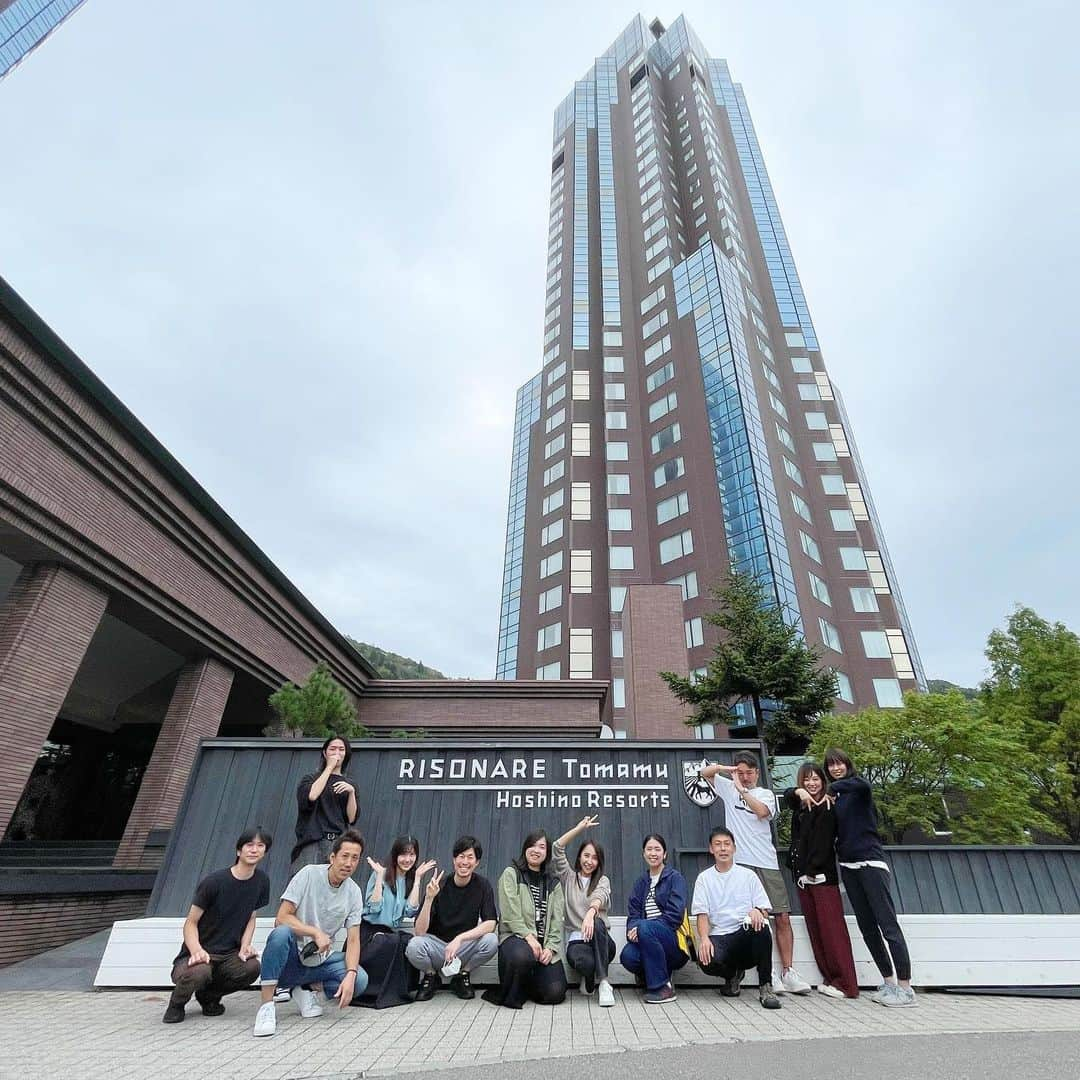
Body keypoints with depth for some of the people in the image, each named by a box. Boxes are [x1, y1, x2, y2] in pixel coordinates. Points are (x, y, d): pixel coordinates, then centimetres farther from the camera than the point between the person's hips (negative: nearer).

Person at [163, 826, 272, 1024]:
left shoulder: (261, 881, -1)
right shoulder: (214, 881, -15)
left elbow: (250, 918, 9)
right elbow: (191, 922, -10)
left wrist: (245, 946, -8)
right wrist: (196, 950, -27)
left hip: (229, 955, 4)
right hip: (201, 953, -3)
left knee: (252, 967, -27)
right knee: (199, 972, -37)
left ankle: (209, 995, 6)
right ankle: (177, 1004, 2)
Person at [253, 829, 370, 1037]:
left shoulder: (354, 893, -4)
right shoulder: (309, 874, -14)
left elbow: (353, 940, -5)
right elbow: (282, 917, -18)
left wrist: (350, 975, -22)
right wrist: (316, 933, -25)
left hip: (322, 960, 4)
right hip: (292, 957, -3)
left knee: (360, 979, -22)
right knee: (281, 933, -36)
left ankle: (306, 991, 2)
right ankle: (266, 1006, -22)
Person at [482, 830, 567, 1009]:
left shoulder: (553, 883, 15)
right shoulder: (510, 874, 2)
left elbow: (557, 919, 8)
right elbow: (510, 913, -8)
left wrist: (551, 947, -8)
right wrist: (529, 936, -19)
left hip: (545, 943, 4)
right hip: (515, 935, -4)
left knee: (555, 993, -13)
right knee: (522, 955, -38)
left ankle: (527, 986, 20)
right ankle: (510, 994, -7)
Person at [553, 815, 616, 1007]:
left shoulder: (602, 880, 11)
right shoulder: (569, 876, 14)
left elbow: (601, 896, -15)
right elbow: (557, 848, 0)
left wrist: (591, 911, -39)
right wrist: (581, 827, -3)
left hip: (600, 941, 0)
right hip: (575, 940, 0)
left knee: (597, 923, -36)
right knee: (584, 962, -36)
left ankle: (603, 982, -24)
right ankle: (589, 978, 2)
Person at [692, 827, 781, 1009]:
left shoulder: (748, 875, 9)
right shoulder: (704, 878, 8)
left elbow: (765, 911, 5)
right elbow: (702, 914, 1)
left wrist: (758, 912, -21)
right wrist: (704, 939, -20)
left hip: (745, 936, -1)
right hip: (718, 936, 1)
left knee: (760, 925, -34)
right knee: (707, 961, -32)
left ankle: (765, 988, -17)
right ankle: (732, 975, 6)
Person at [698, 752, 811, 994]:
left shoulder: (766, 794, 9)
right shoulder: (729, 788, 9)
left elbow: (762, 812, -12)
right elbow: (704, 772, 3)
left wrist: (742, 790, -12)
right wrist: (727, 768, -11)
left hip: (767, 864, 2)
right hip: (740, 863, -1)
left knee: (782, 917, 1)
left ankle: (787, 972, 12)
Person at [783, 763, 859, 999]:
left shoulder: (828, 807, -7)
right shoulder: (800, 805, 13)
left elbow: (824, 841, -12)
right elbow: (787, 796, -6)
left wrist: (813, 870, -17)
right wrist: (798, 792, -26)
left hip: (822, 874, -6)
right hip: (802, 875, 6)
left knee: (832, 929, -4)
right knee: (815, 930, 9)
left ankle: (845, 984, 2)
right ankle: (829, 978, 17)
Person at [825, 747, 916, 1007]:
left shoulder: (858, 785, -4)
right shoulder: (834, 798, 12)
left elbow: (862, 785, -29)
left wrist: (832, 788, -17)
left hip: (870, 861, -6)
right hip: (848, 865, 6)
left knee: (888, 923, -7)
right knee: (867, 927, 9)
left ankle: (905, 988, -3)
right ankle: (888, 983, 18)